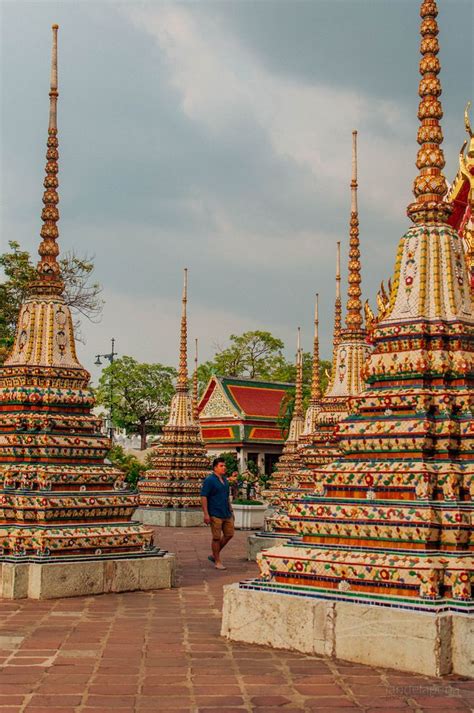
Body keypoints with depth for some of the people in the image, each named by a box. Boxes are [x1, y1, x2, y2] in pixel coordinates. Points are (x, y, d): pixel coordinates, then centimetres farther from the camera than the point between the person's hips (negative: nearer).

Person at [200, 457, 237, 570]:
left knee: (229, 535, 8)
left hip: (226, 513, 8)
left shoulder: (225, 480, 14)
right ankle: (217, 561, 8)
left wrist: (231, 511, 21)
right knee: (216, 538, -2)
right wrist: (206, 514, -19)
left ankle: (214, 555, 23)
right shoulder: (209, 480, -10)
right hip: (215, 514, -8)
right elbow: (203, 497, -13)